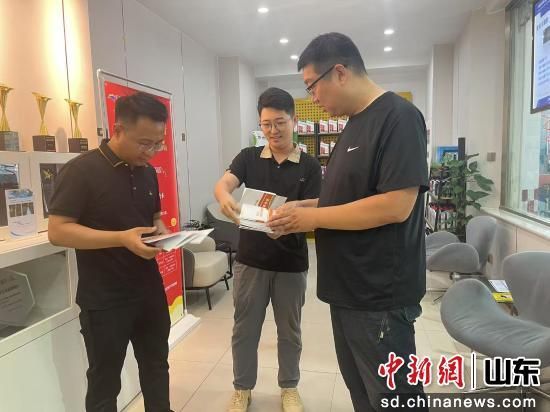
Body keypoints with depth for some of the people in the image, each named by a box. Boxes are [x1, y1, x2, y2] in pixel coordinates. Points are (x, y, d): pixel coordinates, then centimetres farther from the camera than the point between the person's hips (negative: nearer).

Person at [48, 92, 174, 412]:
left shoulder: (148, 171, 5)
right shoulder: (81, 170, -15)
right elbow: (58, 231, -19)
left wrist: (161, 233, -6)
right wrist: (122, 238, -28)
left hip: (150, 289, 6)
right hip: (104, 299, -6)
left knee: (157, 366, 21)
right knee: (105, 380, 12)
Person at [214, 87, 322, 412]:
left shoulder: (309, 165, -3)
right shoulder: (248, 157, 1)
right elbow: (223, 182, -16)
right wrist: (225, 198, -41)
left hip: (291, 262, -1)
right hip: (251, 258, 1)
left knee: (289, 330, 16)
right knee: (245, 329, 14)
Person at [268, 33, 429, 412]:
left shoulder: (397, 116, -17)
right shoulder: (355, 124, 12)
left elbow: (396, 205, -25)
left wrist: (313, 218, -18)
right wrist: (301, 208, 6)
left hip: (380, 295, -9)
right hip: (349, 288, 9)